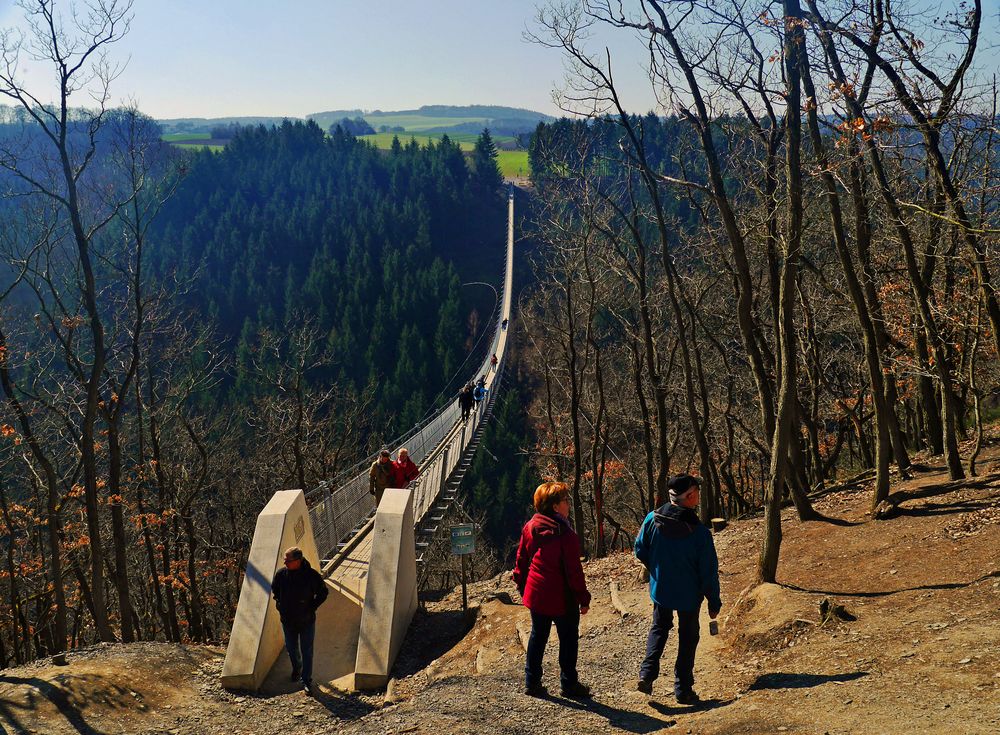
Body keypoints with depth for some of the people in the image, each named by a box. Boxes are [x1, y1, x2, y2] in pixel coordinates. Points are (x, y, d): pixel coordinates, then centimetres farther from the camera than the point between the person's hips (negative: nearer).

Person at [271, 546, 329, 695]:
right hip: (287, 620, 3)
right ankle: (297, 668, 48)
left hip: (307, 621, -3)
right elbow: (274, 589, 11)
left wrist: (311, 608, -9)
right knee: (291, 649, 19)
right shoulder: (281, 574, -11)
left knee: (307, 652, 2)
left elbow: (323, 593, -3)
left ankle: (307, 681, 13)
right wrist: (280, 605, 3)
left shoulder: (312, 575, -19)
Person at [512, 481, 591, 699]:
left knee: (537, 636, 17)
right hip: (562, 599, -6)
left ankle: (532, 682, 21)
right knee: (568, 639, 11)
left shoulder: (529, 527, 0)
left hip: (535, 595, 6)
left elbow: (521, 561, 8)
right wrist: (583, 598, -10)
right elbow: (573, 569, -18)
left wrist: (522, 587, 19)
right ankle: (569, 684, 19)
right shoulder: (565, 534, -20)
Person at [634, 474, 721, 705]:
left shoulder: (652, 519, -14)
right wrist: (714, 602, -2)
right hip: (689, 595, -3)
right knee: (687, 638, 15)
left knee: (659, 628, 24)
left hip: (660, 590, 3)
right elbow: (709, 571, -15)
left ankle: (646, 674, 9)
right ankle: (683, 690, 20)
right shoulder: (700, 532, -22)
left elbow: (640, 550, -1)